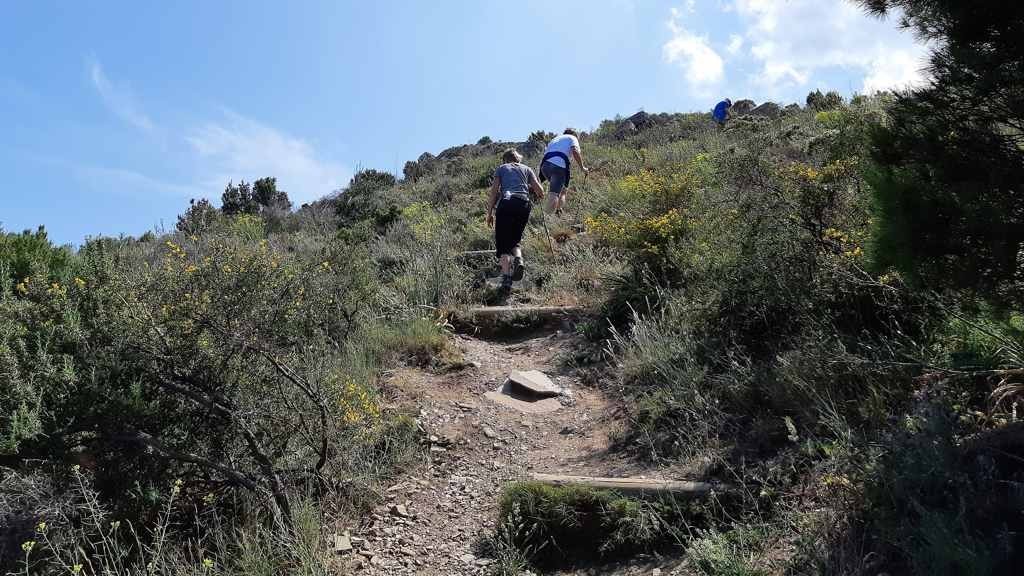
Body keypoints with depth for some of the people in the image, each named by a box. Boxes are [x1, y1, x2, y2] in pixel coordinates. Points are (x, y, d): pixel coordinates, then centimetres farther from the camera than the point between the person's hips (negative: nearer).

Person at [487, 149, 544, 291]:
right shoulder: (526, 169, 24)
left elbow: (494, 191, 9)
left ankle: (506, 278, -17)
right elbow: (540, 192, 15)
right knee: (515, 240, 19)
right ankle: (519, 260, -13)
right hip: (524, 204, 2)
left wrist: (490, 213, 10)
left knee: (503, 244, 0)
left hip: (506, 204, -2)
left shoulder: (501, 168, 21)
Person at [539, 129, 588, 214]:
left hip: (545, 164, 6)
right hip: (559, 165, -6)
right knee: (554, 193, -10)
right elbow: (575, 152, -1)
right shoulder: (572, 138, 20)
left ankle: (559, 209, 11)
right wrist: (582, 167, 4)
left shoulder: (555, 138, 37)